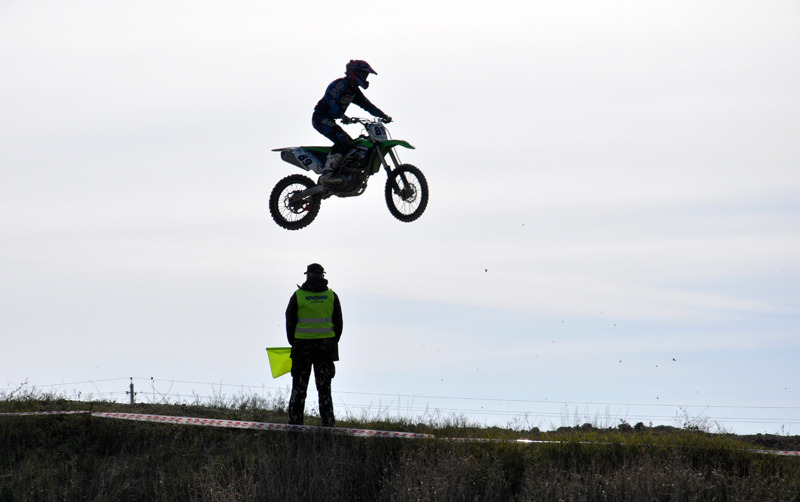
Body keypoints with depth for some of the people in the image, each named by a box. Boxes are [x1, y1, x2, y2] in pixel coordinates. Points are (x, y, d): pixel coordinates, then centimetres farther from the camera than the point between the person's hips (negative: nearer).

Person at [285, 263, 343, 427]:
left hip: (302, 345, -1)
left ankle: (295, 423, 6)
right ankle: (328, 423, 1)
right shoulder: (331, 296, 2)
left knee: (299, 388, 7)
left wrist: (293, 343, 12)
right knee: (324, 388, 6)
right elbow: (338, 323, 4)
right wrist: (333, 344, 12)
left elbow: (289, 322, 1)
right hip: (326, 347, 1)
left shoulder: (298, 296, -2)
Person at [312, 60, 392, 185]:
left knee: (351, 144, 7)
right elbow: (330, 100, -28)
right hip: (321, 117, -10)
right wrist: (342, 116, -37)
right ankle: (327, 174, -35)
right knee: (341, 140, -27)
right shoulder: (341, 84, -14)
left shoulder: (354, 90, 16)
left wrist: (383, 115, 9)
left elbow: (367, 104, 20)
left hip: (329, 120, 10)